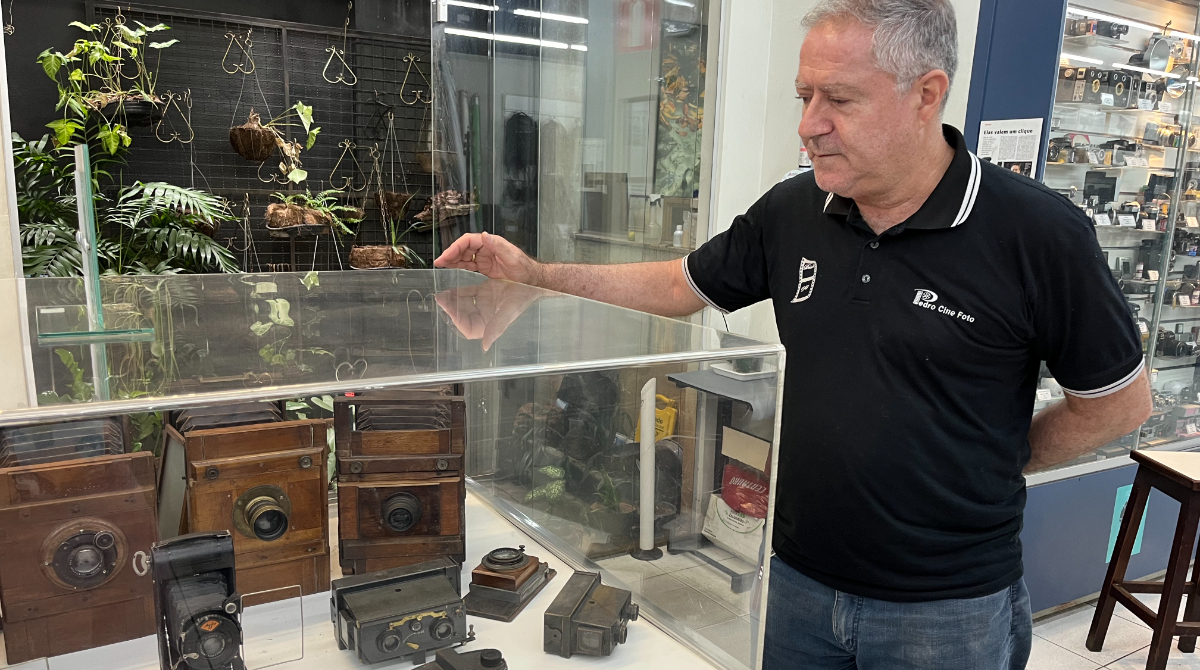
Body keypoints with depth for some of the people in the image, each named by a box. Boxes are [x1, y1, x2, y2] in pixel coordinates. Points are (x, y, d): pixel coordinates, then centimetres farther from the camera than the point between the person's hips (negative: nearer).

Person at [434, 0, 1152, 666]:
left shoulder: (1038, 232, -16)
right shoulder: (791, 213, -4)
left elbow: (1121, 400, -5)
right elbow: (680, 286, 7)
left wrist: (997, 462, -2)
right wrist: (533, 274, 1)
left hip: (946, 606, -3)